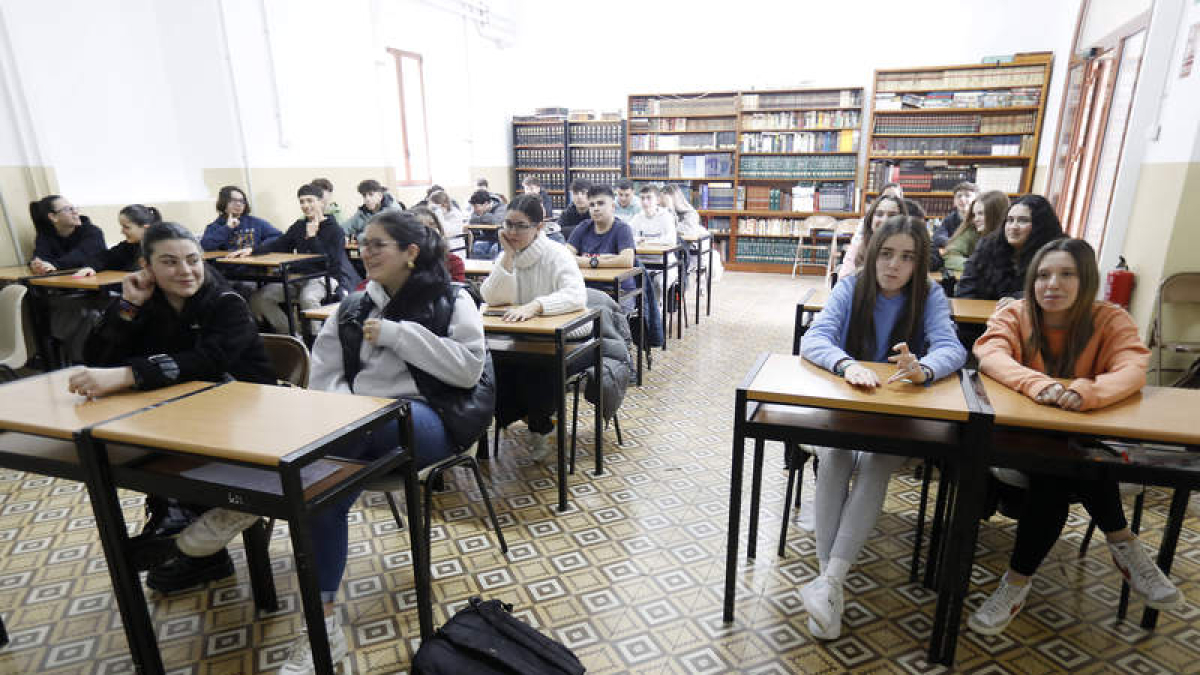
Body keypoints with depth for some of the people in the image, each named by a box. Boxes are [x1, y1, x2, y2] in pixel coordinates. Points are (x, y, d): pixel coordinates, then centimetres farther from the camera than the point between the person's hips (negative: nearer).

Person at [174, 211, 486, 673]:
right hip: (361, 428, 5)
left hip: (426, 422, -4)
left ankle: (249, 500, -23)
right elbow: (324, 375, 9)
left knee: (345, 447, -37)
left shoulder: (451, 300, 3)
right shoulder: (354, 306, 17)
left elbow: (469, 366, -11)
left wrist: (396, 333, -13)